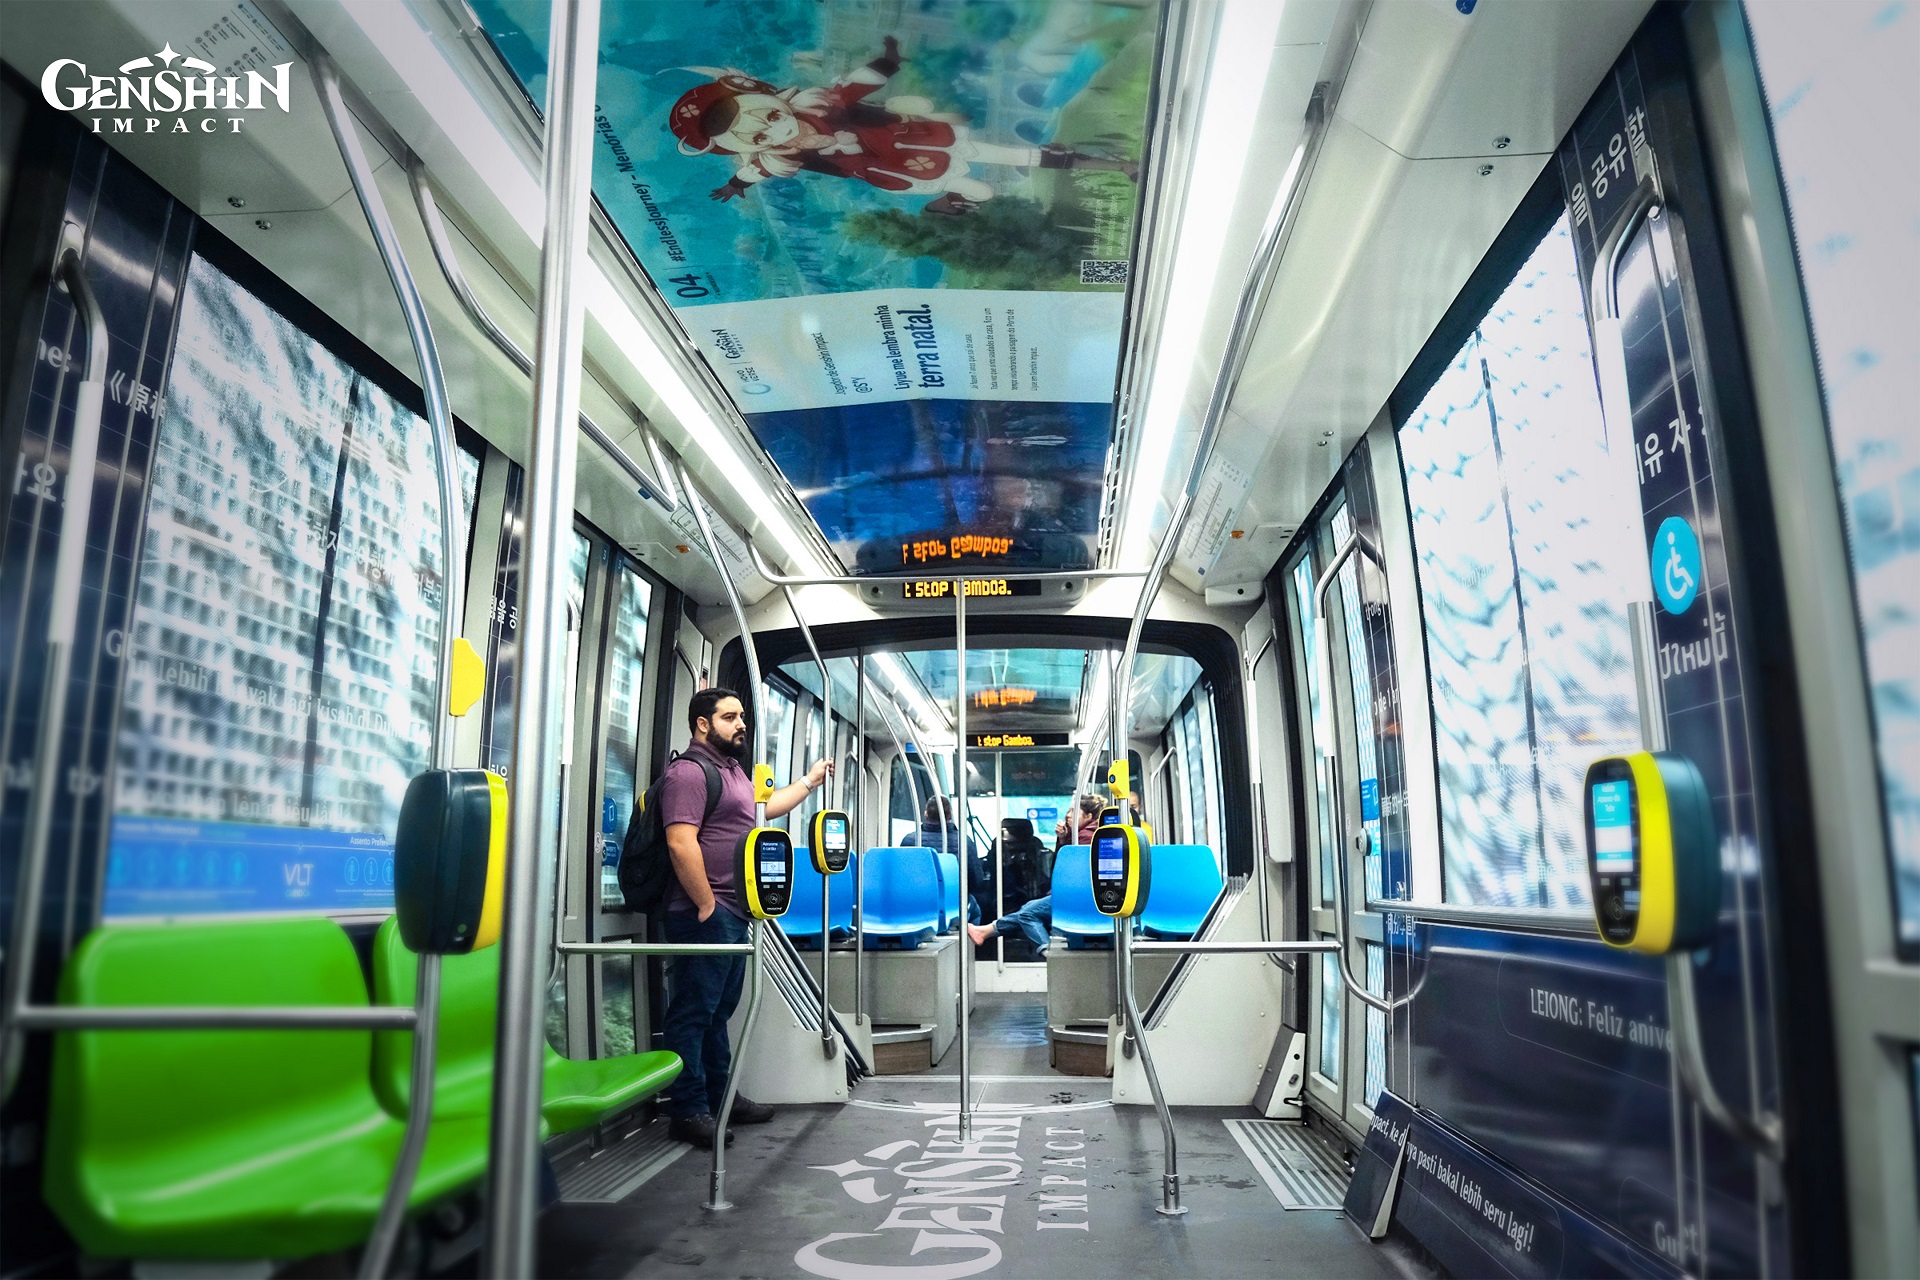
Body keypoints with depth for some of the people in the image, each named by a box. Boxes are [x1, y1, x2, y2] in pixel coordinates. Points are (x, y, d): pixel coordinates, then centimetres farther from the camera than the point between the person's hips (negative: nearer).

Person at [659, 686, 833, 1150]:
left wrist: (810, 780, 40)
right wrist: (706, 905, -21)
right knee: (694, 1011, -3)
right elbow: (681, 842, -22)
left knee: (719, 1010, 17)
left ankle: (719, 1096, 26)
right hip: (706, 915, -10)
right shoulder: (689, 771, -13)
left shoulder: (732, 770, 21)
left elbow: (764, 807, 38)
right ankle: (688, 1111, 4)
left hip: (734, 914, 10)